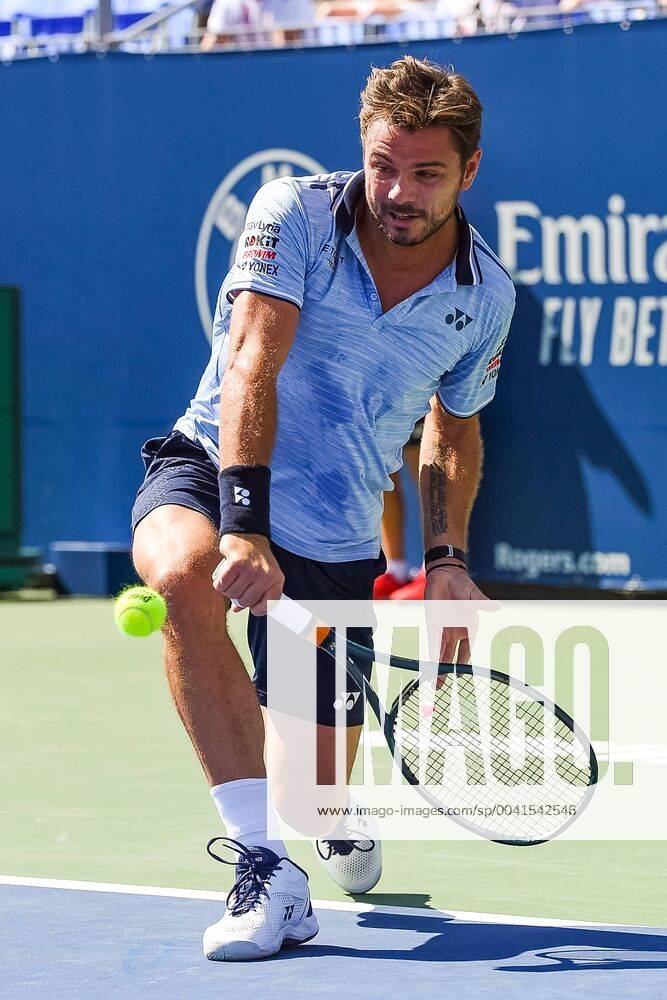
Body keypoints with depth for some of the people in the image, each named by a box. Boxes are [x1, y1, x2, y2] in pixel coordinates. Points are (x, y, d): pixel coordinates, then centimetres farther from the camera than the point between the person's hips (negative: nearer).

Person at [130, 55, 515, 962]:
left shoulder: (487, 294, -1)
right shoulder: (295, 215, -14)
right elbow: (250, 368, -25)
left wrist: (448, 556, 1)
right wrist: (244, 523, -37)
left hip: (337, 543, 3)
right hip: (215, 470, -3)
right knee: (184, 574, -40)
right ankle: (267, 872, -37)